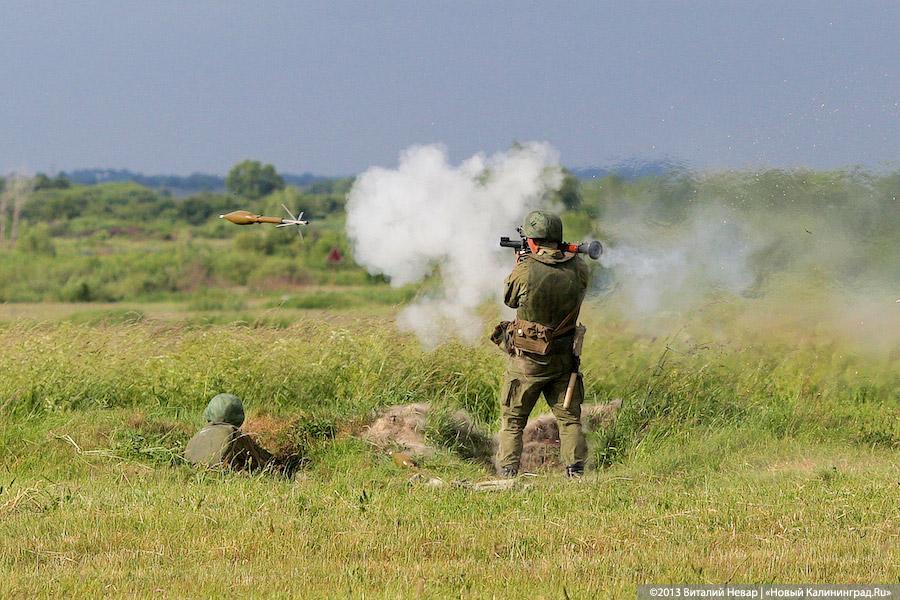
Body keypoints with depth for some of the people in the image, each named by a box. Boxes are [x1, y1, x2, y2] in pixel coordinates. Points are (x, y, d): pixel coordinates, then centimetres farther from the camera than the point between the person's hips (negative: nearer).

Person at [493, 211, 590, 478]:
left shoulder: (525, 271, -18)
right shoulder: (578, 268, -7)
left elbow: (510, 298, 1)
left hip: (527, 358, -3)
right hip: (564, 359, 3)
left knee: (513, 419, 11)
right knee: (569, 417, 13)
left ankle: (507, 470, 10)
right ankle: (575, 470, 7)